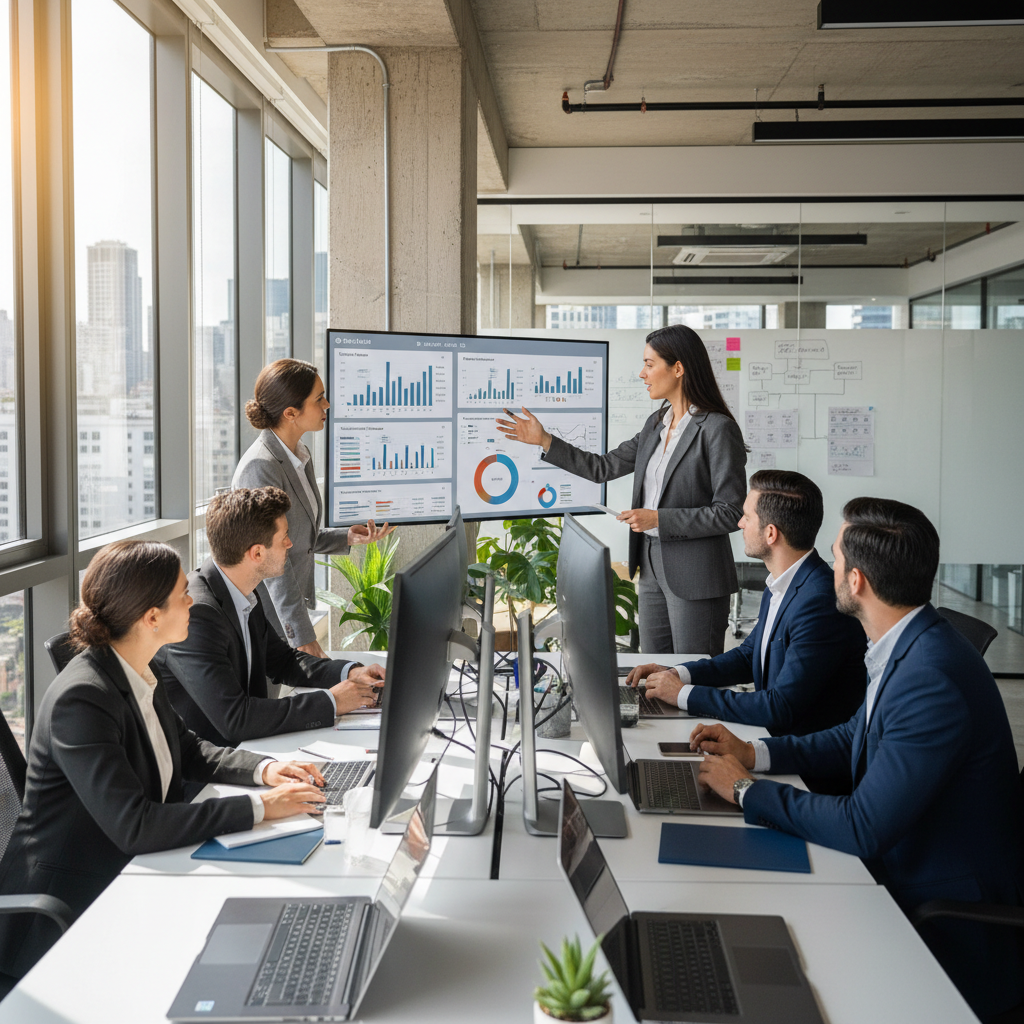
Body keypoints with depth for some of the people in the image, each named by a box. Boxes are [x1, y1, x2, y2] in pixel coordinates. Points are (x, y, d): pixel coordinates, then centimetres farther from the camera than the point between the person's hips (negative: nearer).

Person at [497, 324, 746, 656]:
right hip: (652, 568, 8)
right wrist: (544, 441, 13)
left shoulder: (717, 429, -14)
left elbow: (729, 513, -16)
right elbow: (604, 467, 17)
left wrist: (658, 519, -18)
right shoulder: (657, 423, 11)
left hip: (695, 574, -8)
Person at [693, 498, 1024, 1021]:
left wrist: (747, 790, -14)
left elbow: (861, 829, -27)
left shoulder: (931, 680, -30)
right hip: (899, 871, 9)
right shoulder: (910, 646, 2)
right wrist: (753, 753, 7)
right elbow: (856, 737, 18)